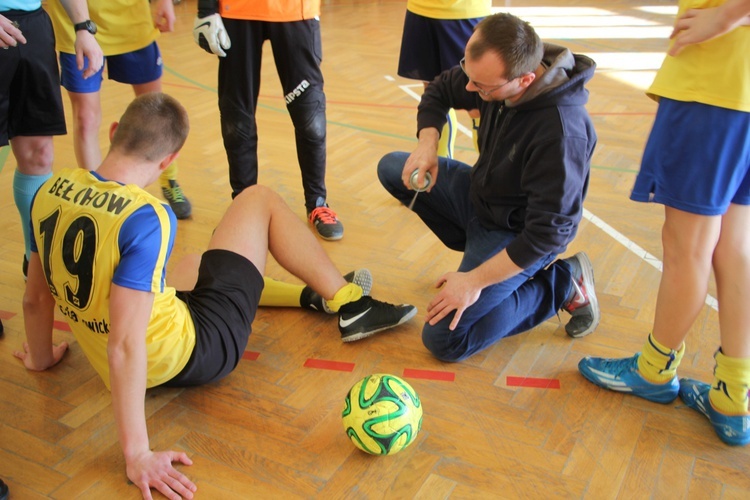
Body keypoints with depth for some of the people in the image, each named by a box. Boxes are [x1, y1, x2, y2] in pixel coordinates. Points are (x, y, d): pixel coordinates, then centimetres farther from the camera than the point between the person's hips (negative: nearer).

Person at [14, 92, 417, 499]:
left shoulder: (50, 192, -7)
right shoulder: (145, 219, -28)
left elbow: (36, 298, 5)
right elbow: (125, 347, -30)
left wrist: (41, 358, 24)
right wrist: (137, 455, -24)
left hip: (138, 369, 7)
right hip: (193, 356, -7)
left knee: (191, 268, 38)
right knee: (258, 200, 5)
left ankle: (320, 292, 46)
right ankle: (350, 304, 16)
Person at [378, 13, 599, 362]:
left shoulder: (562, 132, -36)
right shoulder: (491, 71, -15)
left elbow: (548, 232, -31)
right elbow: (438, 91, 5)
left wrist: (476, 281, -26)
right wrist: (427, 143, -14)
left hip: (516, 233, -7)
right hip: (481, 194, 8)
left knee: (443, 341, -13)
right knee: (391, 168, 5)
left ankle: (564, 284, 0)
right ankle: (479, 249, 10)